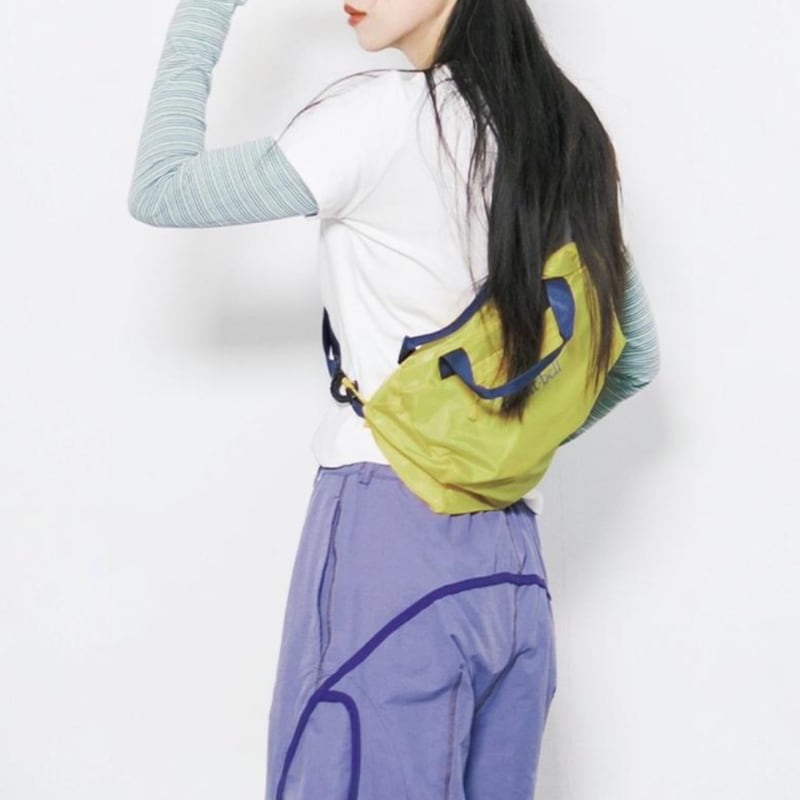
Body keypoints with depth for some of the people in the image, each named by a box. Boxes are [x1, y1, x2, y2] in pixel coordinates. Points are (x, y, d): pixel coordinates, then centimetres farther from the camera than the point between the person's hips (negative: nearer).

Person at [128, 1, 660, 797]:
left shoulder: (386, 113, -10)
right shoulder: (565, 135, 12)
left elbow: (159, 191, -2)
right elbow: (635, 358, 20)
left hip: (391, 533, -7)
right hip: (512, 558, 8)